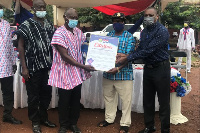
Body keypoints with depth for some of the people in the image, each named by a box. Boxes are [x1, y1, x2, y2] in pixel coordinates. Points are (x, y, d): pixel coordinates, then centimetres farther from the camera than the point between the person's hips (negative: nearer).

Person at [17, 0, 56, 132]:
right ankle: (35, 122, 22)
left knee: (47, 94, 13)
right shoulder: (27, 25, -5)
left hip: (47, 67, 5)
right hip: (33, 67, -4)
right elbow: (20, 46, -6)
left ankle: (43, 117, 32)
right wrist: (24, 68, -11)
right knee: (33, 96, 6)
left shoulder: (50, 26, 9)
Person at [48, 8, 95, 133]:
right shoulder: (59, 33, -16)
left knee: (76, 99, 14)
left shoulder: (78, 31, 5)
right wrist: (84, 66, -21)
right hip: (65, 73, -5)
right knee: (64, 101, 8)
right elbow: (65, 56, -19)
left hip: (77, 73, 6)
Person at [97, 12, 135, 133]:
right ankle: (109, 118, 34)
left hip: (124, 73, -4)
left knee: (126, 99, 3)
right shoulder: (108, 35, 10)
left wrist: (118, 68, -22)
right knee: (108, 97, 16)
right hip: (108, 72, 4)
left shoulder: (129, 37, -3)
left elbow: (129, 56, -11)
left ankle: (125, 123, 17)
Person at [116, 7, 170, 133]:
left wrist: (128, 58, -21)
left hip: (161, 68, -7)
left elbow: (148, 51, -24)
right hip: (148, 68, 7)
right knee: (147, 100, 15)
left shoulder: (162, 31, -17)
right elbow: (140, 49, 9)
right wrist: (127, 56, -9)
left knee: (164, 102, 3)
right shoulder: (144, 32, 9)